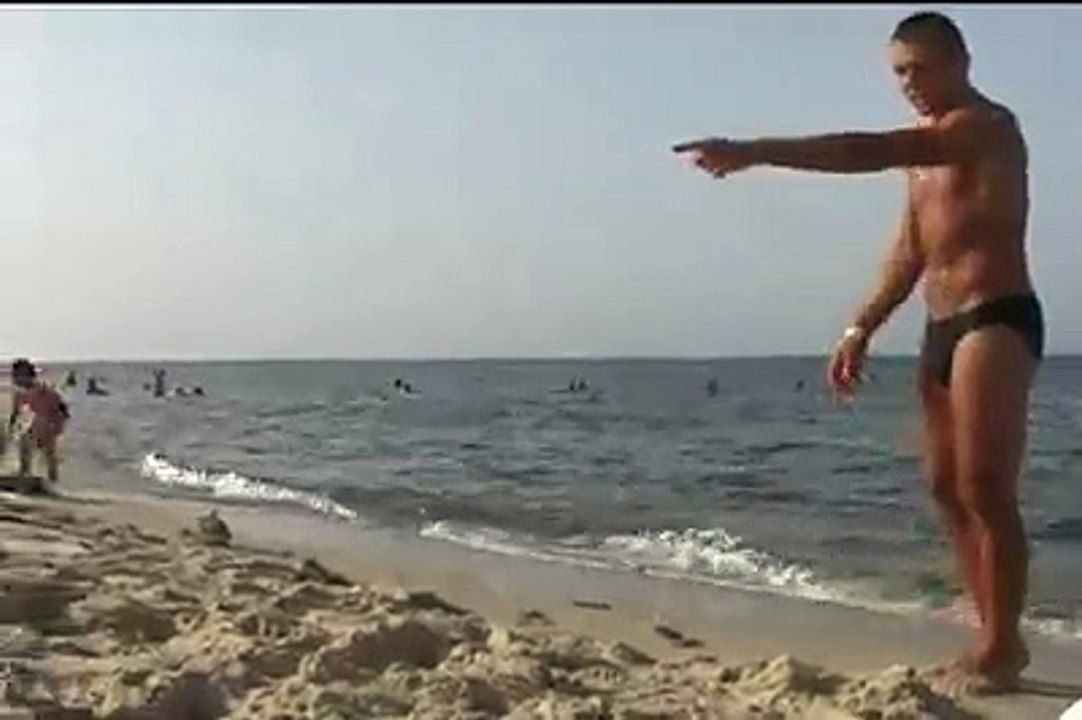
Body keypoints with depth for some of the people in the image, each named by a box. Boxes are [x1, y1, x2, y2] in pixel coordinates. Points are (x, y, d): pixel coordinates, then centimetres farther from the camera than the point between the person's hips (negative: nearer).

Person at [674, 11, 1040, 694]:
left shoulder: (987, 124, -11)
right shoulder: (928, 145, 20)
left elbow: (867, 152, -26)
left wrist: (755, 151, -31)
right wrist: (862, 328, 15)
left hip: (998, 320, -9)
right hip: (945, 328, 9)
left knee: (986, 489, -12)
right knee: (949, 489, 8)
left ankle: (1001, 648, -5)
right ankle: (997, 639, 15)